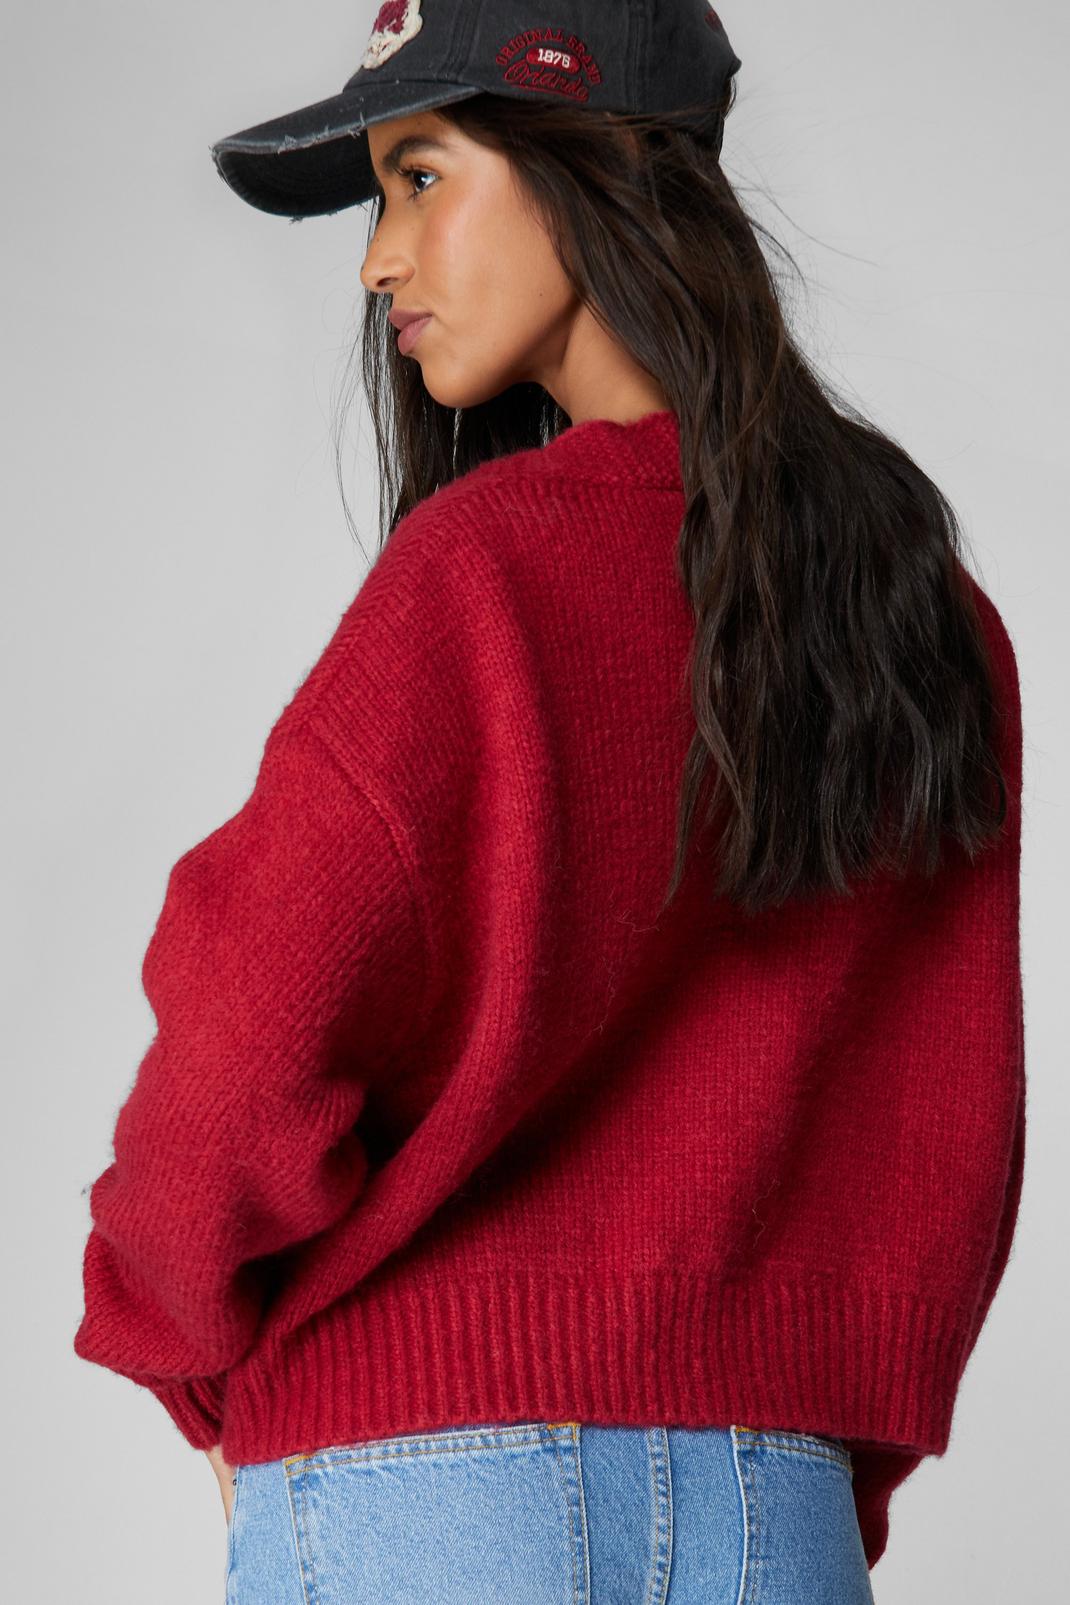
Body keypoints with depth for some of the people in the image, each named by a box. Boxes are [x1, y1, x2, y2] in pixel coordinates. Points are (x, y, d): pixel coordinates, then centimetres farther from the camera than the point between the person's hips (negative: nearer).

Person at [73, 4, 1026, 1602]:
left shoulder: (492, 564, -12)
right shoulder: (935, 617, 8)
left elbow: (258, 1037, -16)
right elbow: (952, 1127, 11)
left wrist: (192, 1351, 2)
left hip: (427, 1475, -6)